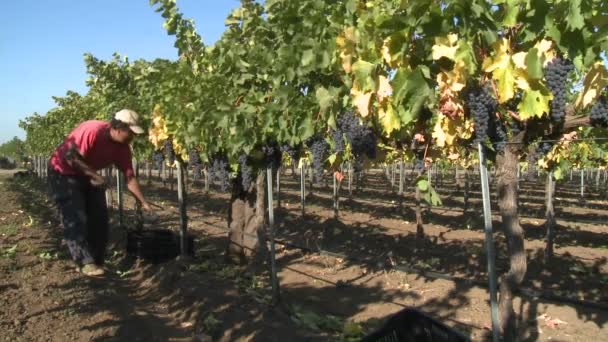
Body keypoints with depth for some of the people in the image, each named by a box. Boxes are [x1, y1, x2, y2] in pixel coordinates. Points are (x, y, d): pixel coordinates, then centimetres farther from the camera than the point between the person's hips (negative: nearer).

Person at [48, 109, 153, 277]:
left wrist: (143, 202, -7)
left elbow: (130, 177, -5)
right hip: (63, 173, -8)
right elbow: (69, 155, -32)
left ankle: (97, 261, 13)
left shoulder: (123, 147, -9)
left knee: (99, 218, 4)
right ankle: (85, 263, -8)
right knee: (75, 219, -13)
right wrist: (94, 174, -29)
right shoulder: (92, 131, -31)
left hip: (89, 175, 8)